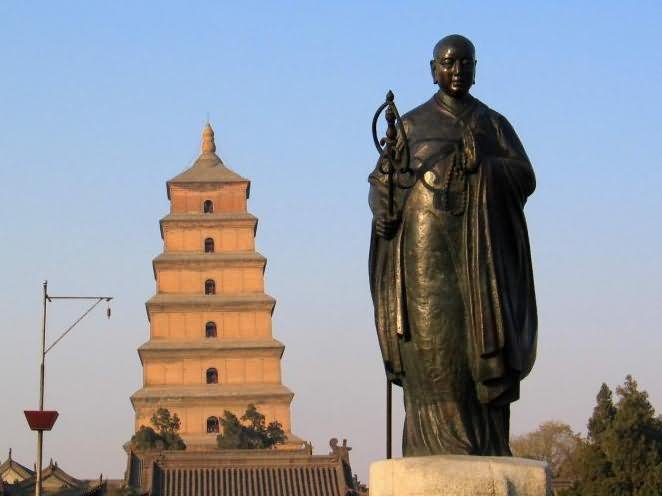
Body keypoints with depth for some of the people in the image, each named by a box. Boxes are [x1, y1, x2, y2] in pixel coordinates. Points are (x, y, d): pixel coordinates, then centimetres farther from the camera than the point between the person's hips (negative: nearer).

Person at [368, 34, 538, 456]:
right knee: (433, 344, -12)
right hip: (427, 247, -1)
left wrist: (482, 165, -13)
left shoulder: (495, 125, 15)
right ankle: (439, 443, -15)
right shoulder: (411, 124, 14)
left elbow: (525, 178, 4)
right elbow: (383, 181, 9)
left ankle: (488, 449, -13)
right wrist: (384, 210, -12)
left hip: (480, 250, 1)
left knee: (483, 340, -11)